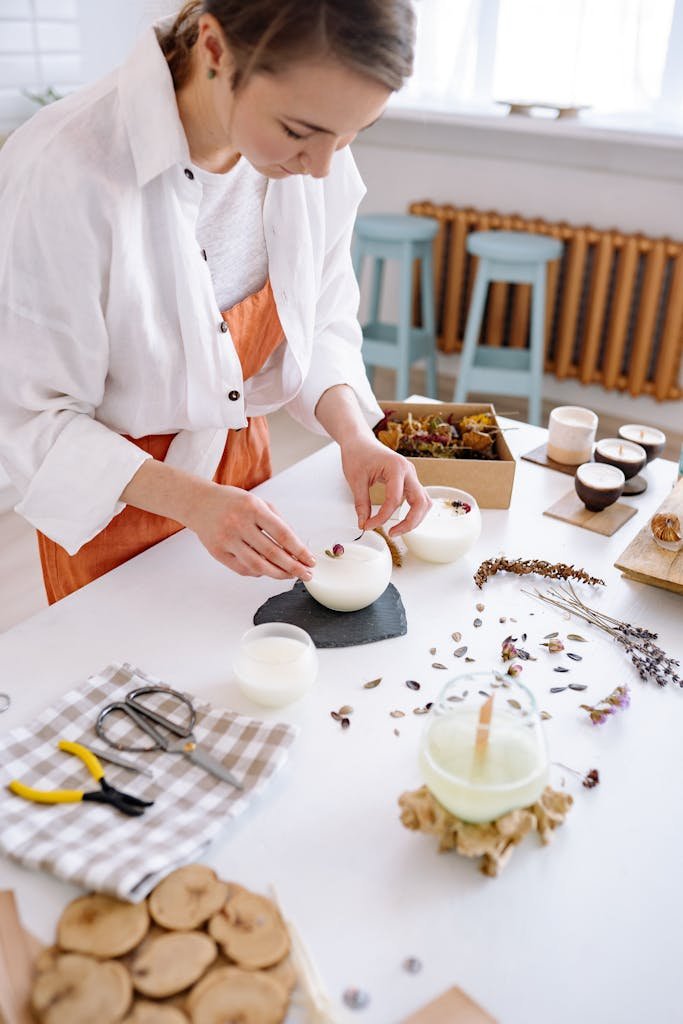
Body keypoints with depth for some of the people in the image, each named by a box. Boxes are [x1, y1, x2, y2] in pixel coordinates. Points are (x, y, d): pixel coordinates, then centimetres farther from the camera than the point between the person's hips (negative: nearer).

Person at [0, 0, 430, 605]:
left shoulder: (315, 155, -14)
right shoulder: (60, 172, -30)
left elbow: (324, 319, -1)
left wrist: (353, 433, -19)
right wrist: (191, 501, -33)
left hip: (244, 462, 5)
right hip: (112, 507, -4)